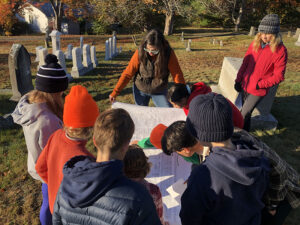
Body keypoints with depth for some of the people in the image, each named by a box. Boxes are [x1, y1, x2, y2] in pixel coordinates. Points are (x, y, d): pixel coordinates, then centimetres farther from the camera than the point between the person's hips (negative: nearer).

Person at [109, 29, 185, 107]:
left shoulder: (168, 53, -21)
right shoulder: (140, 52, -19)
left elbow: (177, 75, -18)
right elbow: (128, 73, -13)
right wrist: (115, 92, -13)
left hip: (159, 92, 0)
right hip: (140, 90, 1)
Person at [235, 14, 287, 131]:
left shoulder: (280, 50, -15)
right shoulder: (255, 43, -1)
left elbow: (278, 76, -12)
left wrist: (259, 84, -17)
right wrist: (238, 80, 4)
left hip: (258, 91, -5)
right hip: (245, 86, 5)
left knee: (244, 114, 0)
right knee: (246, 112, 19)